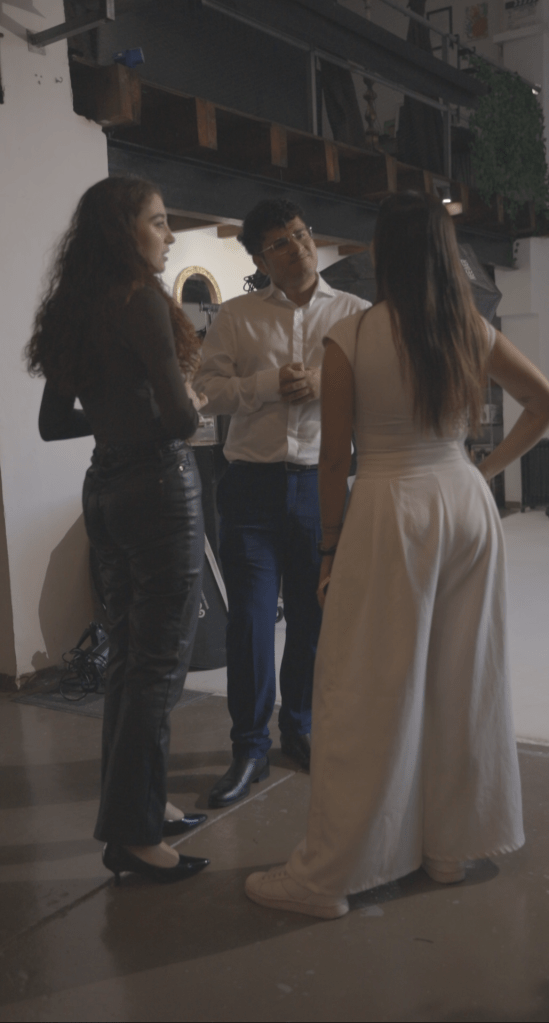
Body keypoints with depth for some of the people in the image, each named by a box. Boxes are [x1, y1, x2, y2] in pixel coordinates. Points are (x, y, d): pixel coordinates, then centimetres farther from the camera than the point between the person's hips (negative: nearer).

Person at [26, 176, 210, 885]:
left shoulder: (74, 310, 11)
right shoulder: (142, 300, -13)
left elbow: (53, 422, 15)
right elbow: (180, 414, -20)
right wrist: (187, 409, 1)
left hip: (105, 489, 9)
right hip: (159, 487, -9)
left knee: (128, 657, 16)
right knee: (159, 664, -1)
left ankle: (137, 804, 29)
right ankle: (132, 833, 9)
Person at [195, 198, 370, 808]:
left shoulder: (354, 313, 7)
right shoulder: (235, 317, 8)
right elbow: (208, 390, 0)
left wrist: (322, 384, -16)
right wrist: (271, 383, -13)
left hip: (322, 482, 1)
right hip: (253, 483, 0)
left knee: (313, 614, 9)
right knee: (250, 618, 0)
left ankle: (300, 729, 29)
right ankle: (250, 747, 14)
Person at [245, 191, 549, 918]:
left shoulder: (349, 339, -8)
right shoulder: (473, 332, 4)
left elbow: (334, 456, -6)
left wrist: (330, 546, 3)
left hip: (391, 511, -4)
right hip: (467, 504, 5)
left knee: (366, 694, 1)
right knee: (465, 682, 15)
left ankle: (325, 877, 13)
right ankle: (453, 846, 29)